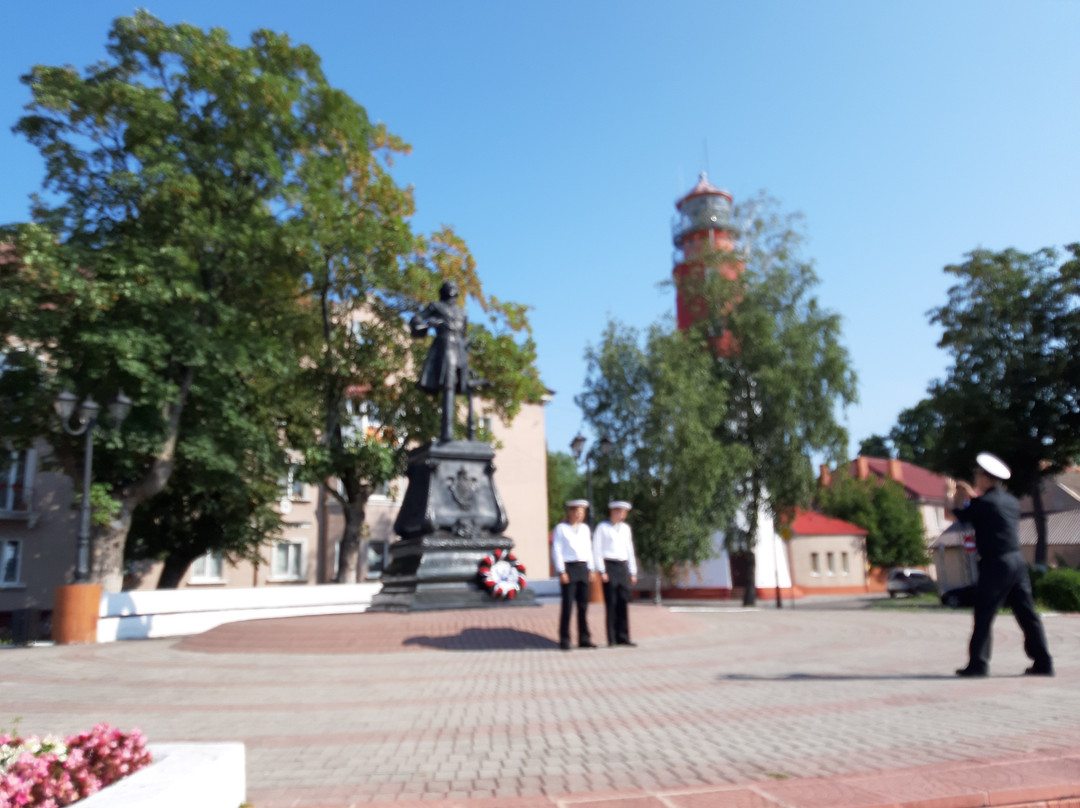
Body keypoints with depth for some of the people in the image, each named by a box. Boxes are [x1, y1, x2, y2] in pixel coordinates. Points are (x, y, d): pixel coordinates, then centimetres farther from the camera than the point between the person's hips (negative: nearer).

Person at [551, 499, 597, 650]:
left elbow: (588, 550, 17)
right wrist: (561, 572, -12)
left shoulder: (585, 528, 14)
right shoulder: (561, 528, -2)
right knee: (567, 605, -4)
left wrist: (591, 569, 9)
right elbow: (556, 551, -6)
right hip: (568, 568, -5)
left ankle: (584, 639, 12)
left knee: (583, 605, 6)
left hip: (582, 568, 5)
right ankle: (564, 640, 3)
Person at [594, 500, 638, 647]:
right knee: (611, 604, -4)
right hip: (609, 566, -5)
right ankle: (612, 639, 1)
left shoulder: (626, 528, 15)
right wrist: (601, 571, -11)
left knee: (623, 603, 3)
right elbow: (596, 550, -4)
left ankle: (623, 638, 7)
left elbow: (630, 551, 18)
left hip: (623, 567, 5)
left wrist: (633, 573, 14)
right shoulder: (602, 527, 0)